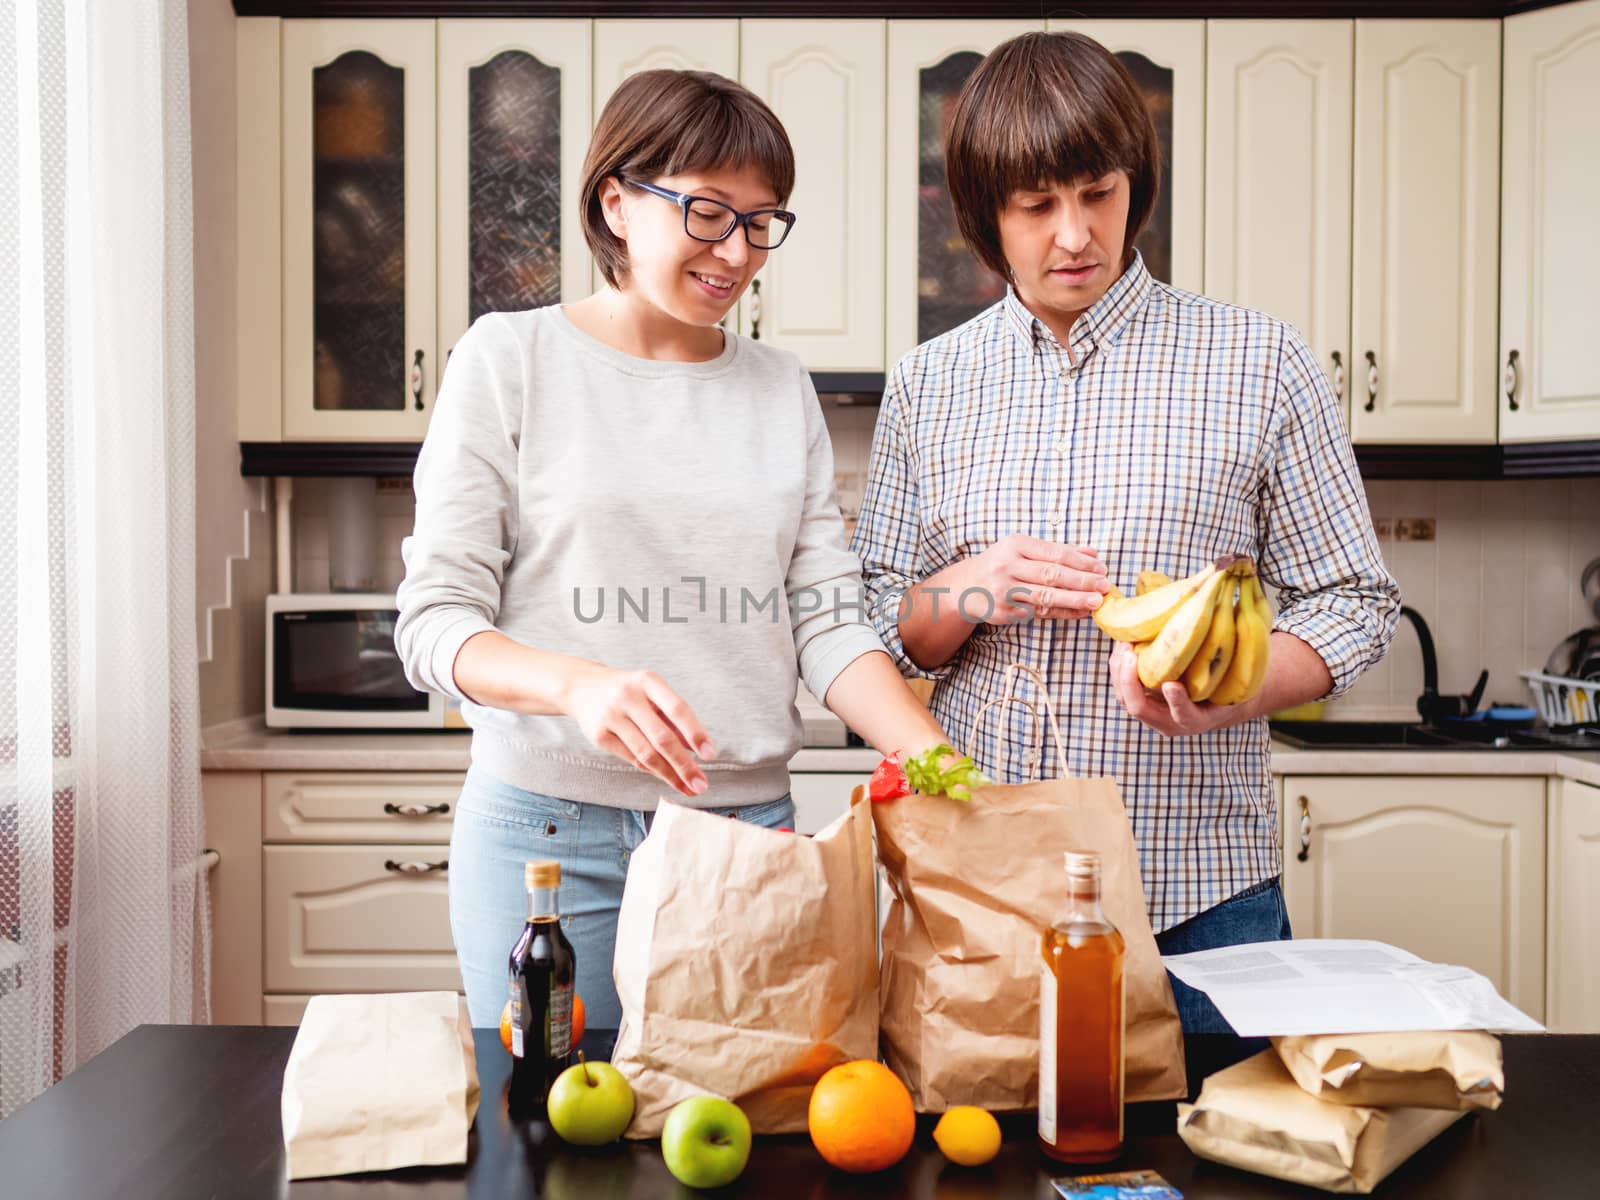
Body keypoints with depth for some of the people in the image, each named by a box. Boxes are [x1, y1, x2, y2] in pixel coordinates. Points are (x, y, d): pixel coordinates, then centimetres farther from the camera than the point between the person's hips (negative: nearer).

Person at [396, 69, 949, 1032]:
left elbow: (829, 619, 4)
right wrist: (578, 684, -26)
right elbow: (435, 621, -6)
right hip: (550, 829, -3)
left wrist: (940, 764, -13)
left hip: (748, 826, 3)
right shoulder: (511, 359, -1)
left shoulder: (783, 389, 9)